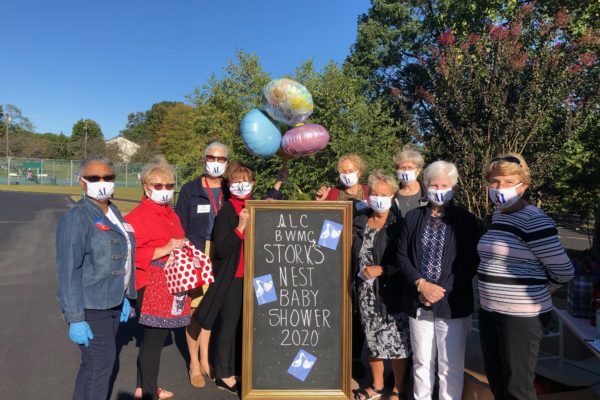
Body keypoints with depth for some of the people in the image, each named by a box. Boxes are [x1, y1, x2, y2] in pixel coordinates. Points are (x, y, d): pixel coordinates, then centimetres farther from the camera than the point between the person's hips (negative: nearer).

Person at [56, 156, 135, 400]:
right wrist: (75, 319, -20)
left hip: (112, 304, 7)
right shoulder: (76, 219, -15)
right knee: (101, 363, 0)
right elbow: (68, 271, -18)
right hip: (90, 308, -7)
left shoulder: (114, 213, 8)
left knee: (95, 362, 17)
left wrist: (124, 297, 13)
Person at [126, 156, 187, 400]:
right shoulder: (138, 217, -13)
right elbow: (132, 254, -20)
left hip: (172, 286, 8)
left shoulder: (171, 215, 14)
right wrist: (165, 250, -23)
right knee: (154, 339, 2)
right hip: (152, 288, -8)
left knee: (155, 337, 17)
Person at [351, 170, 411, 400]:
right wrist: (359, 274, 2)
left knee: (397, 342, 3)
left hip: (391, 293, -4)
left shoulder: (398, 224, -7)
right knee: (372, 340, 16)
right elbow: (352, 256, 16)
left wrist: (381, 270, -16)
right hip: (366, 293, 4)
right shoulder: (359, 223, 7)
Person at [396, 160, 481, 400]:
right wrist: (421, 284, -11)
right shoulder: (412, 218, 7)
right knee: (421, 362, 14)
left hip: (453, 304, -2)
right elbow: (402, 256, 3)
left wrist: (441, 290, -13)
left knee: (450, 366, 6)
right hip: (418, 303, 3)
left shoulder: (466, 220, -1)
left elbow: (471, 263, -5)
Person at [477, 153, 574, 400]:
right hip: (489, 311, 8)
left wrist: (535, 292, 2)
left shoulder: (534, 220, -16)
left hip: (521, 315, -7)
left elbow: (563, 271, -12)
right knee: (495, 380, 19)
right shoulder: (497, 214, 8)